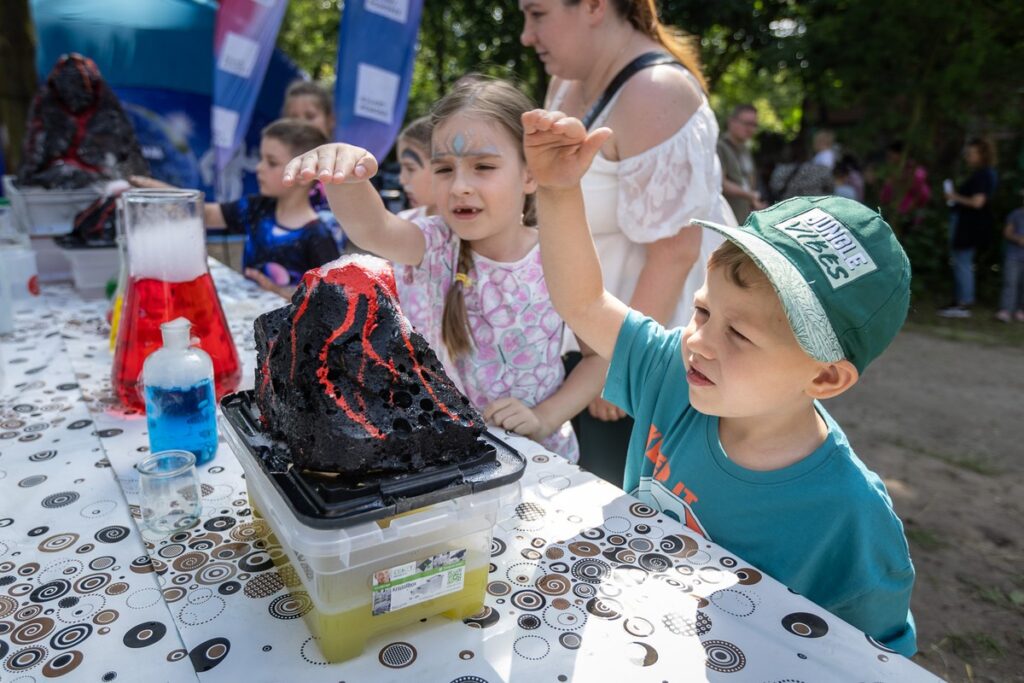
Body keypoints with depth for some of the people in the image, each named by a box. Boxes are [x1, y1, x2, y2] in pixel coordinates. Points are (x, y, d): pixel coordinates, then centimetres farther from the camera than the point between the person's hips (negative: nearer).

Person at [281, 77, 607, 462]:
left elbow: (601, 354, -1)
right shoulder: (434, 248, -8)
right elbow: (372, 229, -29)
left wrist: (545, 419, -12)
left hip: (538, 458, 2)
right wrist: (343, 178, -49)